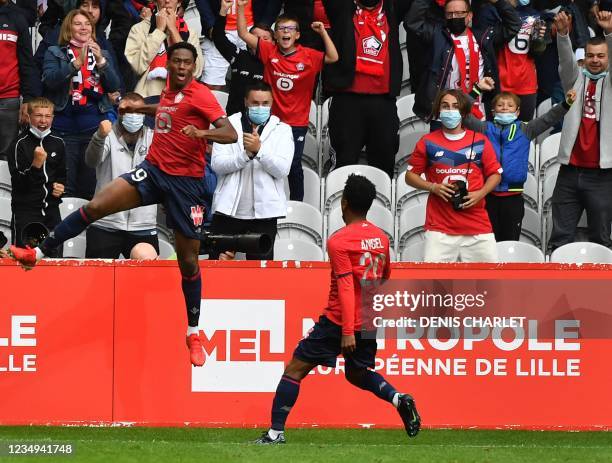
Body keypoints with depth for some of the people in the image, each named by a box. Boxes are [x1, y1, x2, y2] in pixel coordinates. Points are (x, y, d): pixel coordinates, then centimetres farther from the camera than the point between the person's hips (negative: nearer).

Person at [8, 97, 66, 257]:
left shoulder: (57, 143, 8)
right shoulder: (20, 143, -9)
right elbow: (18, 181, -15)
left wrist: (60, 186, 3)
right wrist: (35, 165, -30)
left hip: (51, 209, 6)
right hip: (25, 210, -6)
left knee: (54, 256, 9)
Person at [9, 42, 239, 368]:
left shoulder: (200, 95, -13)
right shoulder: (171, 88, 6)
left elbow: (230, 133, -25)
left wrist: (202, 133, -42)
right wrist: (140, 108, 26)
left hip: (185, 182, -5)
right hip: (153, 169, 5)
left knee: (188, 261, 1)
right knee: (95, 207, -12)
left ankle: (193, 334, 14)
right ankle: (38, 253, -2)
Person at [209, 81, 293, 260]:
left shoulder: (282, 130, 4)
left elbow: (282, 170, -8)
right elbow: (217, 164, -5)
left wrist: (259, 150, -21)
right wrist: (246, 154, -19)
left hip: (264, 211, -1)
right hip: (228, 210, 1)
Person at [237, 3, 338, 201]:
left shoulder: (309, 56, -5)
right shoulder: (269, 52, -2)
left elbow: (333, 58, -15)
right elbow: (244, 34, -5)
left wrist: (323, 32, -20)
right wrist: (241, 7, -14)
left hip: (297, 123, -1)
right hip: (271, 119, 1)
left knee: (294, 165, 0)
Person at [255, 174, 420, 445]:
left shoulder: (338, 241, -13)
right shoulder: (382, 238, 7)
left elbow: (346, 287, -19)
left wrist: (348, 331, -22)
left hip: (339, 322, -7)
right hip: (370, 322, 7)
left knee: (295, 370, 2)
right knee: (357, 374, 26)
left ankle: (276, 432, -2)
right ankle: (399, 400, 0)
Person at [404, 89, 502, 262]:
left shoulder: (480, 141, 8)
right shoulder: (428, 142, 7)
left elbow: (495, 174, 14)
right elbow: (410, 176, 11)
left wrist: (480, 193, -5)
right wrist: (433, 187, -6)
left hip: (477, 226, 1)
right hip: (439, 227, -1)